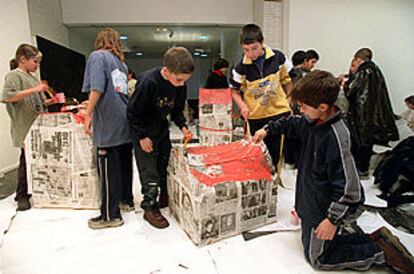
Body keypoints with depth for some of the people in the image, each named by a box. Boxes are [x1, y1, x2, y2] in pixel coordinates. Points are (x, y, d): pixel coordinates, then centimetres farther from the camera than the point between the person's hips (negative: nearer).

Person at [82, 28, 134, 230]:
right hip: (125, 121, 7)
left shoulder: (98, 56, -2)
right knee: (124, 163, 17)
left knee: (108, 169, -1)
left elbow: (96, 88, -16)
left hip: (108, 124, -7)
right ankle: (126, 199, 32)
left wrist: (88, 114, -10)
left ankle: (110, 216, 9)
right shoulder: (121, 63, 17)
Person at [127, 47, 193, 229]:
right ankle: (150, 207, 9)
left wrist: (182, 126, -13)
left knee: (165, 164, 13)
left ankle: (165, 198, 30)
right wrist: (142, 137, -19)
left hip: (162, 127, 6)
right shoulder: (149, 82, -29)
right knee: (149, 170, -4)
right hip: (143, 130, -6)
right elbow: (133, 111, -21)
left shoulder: (180, 85, -12)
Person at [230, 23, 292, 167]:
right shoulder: (241, 67, -9)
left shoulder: (278, 57, -6)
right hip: (255, 117, 0)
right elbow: (235, 91, 3)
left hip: (280, 112, 1)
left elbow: (286, 81, 8)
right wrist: (242, 105, -14)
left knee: (279, 153, 11)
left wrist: (291, 102, 10)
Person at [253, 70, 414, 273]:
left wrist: (333, 219, -20)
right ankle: (375, 240, 24)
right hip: (312, 203, 9)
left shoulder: (335, 137, -30)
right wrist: (268, 129, 12)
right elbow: (293, 124, 18)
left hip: (324, 211, -9)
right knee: (310, 243, 24)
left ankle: (382, 252, 16)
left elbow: (348, 186, -27)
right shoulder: (314, 122, -5)